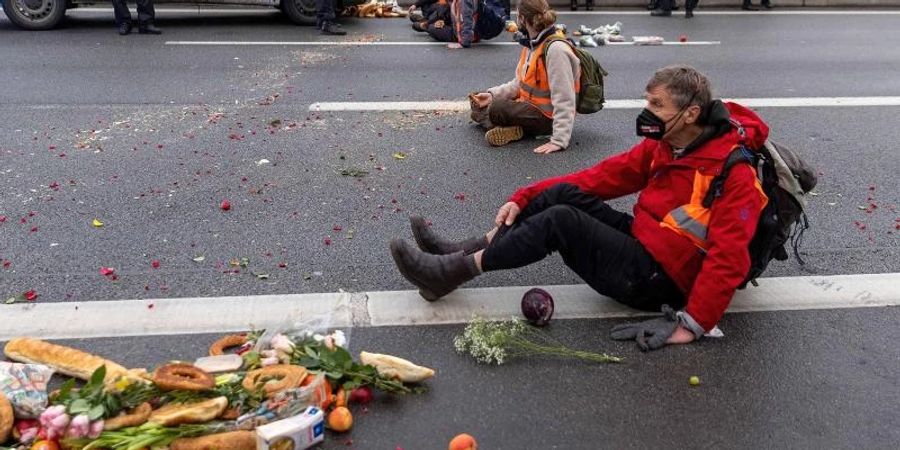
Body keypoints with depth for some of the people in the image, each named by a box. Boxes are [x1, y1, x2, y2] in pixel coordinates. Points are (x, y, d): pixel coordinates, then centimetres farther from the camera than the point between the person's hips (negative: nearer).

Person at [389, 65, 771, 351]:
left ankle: (455, 271, -17)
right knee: (563, 195, -7)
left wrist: (693, 324, -30)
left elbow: (729, 259, -25)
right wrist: (523, 199, -3)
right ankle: (467, 251, -8)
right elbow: (603, 177, 3)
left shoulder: (733, 173, -20)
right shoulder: (663, 145, 3)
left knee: (561, 220, -22)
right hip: (642, 242, 8)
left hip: (657, 281, -8)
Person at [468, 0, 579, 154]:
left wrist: (559, 140, -32)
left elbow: (564, 100, -28)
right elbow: (519, 83, 10)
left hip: (547, 116, -10)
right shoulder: (531, 44, 6)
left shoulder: (556, 48, -23)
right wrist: (492, 94, -4)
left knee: (497, 110, -32)